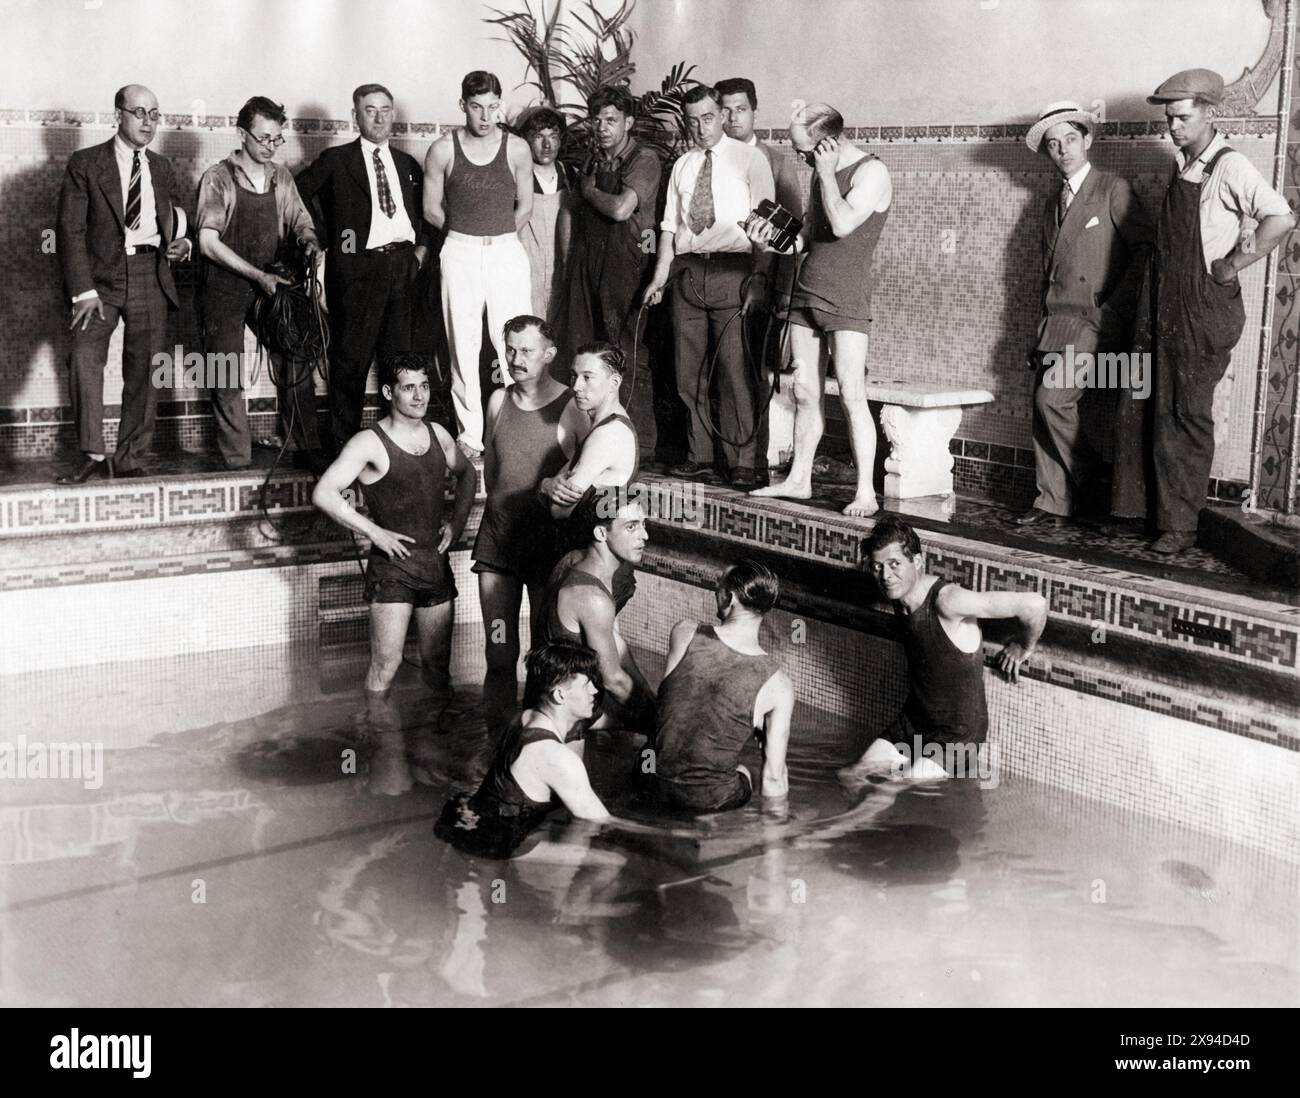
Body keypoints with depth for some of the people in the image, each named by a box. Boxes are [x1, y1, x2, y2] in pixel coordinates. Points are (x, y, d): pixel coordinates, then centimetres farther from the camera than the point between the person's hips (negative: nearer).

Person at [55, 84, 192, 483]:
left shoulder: (162, 168, 18)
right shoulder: (85, 164, 4)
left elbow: (178, 220, 28)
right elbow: (70, 231, -3)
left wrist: (182, 243, 3)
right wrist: (84, 290, -13)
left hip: (151, 274, 4)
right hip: (102, 273, -3)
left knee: (146, 368, 1)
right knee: (85, 356, -21)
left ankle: (129, 459, 9)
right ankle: (94, 456, -15)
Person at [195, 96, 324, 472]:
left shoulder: (281, 177, 8)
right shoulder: (218, 178, -7)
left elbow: (300, 219, 18)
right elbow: (209, 242, -11)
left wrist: (308, 240, -7)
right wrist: (257, 275, -18)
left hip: (269, 282, 4)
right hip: (224, 286, -4)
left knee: (297, 360, 0)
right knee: (228, 377, -1)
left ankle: (305, 448, 9)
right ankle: (237, 460, 5)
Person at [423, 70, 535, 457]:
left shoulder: (517, 149, 1)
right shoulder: (443, 150, -1)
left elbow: (525, 208, 11)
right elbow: (431, 210, 8)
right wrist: (467, 233, 13)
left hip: (507, 252, 0)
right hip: (459, 254, 0)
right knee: (463, 344, 1)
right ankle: (470, 435, 6)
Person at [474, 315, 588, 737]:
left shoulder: (572, 409, -9)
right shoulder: (498, 401, 7)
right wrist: (503, 508, 12)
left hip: (548, 542, -4)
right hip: (497, 540, 4)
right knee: (499, 656, 5)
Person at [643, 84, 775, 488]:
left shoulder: (749, 159, 3)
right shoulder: (682, 165, 17)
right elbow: (670, 225, 17)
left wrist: (759, 277, -13)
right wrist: (660, 275, 7)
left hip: (732, 270, -5)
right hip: (687, 270, 5)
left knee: (735, 368, -8)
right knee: (689, 369, 5)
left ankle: (742, 461, -2)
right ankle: (698, 454, 15)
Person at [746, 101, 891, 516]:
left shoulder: (871, 172, -10)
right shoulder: (821, 173, 15)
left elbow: (842, 225, -23)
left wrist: (826, 173, -13)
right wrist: (773, 237, 2)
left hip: (846, 299, -7)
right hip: (805, 294, 7)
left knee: (852, 396, -10)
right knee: (805, 393, 9)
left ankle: (866, 493, -8)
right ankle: (799, 479, 18)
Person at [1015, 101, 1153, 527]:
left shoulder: (1114, 190, -2)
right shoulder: (1052, 204, 20)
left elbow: (1147, 247, -8)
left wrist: (1116, 308, -14)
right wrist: (1046, 323, 15)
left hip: (1097, 322, -7)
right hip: (1057, 323, 7)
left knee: (1051, 397, -19)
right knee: (1044, 408, 2)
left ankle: (1087, 476, 2)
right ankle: (1052, 504, 9)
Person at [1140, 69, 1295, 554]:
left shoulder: (1229, 167, -11)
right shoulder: (1182, 166, 14)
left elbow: (1281, 218, -22)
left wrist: (1232, 266, -15)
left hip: (1207, 310, -8)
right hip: (1170, 308, 8)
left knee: (1191, 415, -4)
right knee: (1166, 414, 6)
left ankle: (1181, 526, 2)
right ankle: (1172, 520, 12)